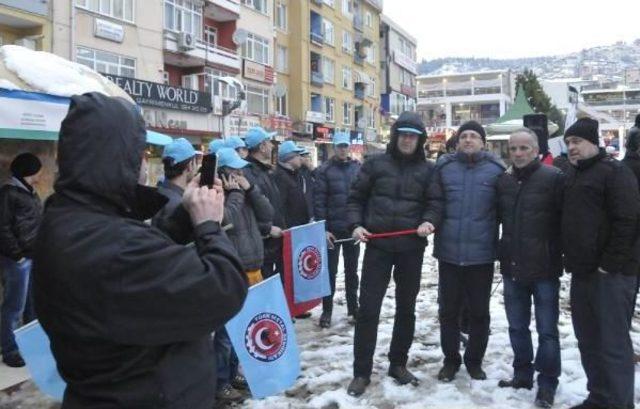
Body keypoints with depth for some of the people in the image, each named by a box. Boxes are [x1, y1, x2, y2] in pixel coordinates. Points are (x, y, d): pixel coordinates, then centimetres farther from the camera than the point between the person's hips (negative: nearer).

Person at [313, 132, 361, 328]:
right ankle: (327, 310, 15)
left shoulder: (358, 168, 6)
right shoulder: (324, 170, -4)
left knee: (352, 269, 13)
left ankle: (353, 307, 25)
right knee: (330, 270, 5)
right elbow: (318, 201, -8)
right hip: (332, 229, -3)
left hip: (353, 228, 3)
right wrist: (323, 228, -13)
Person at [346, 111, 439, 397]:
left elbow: (433, 203, 8)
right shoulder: (375, 164, 3)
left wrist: (427, 221, -12)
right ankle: (361, 372, 10)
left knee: (406, 308, 12)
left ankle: (398, 364, 29)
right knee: (368, 308, -1)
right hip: (378, 245, -1)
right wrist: (356, 225, -8)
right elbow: (356, 198, 7)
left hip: (412, 248, 2)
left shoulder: (427, 169, 4)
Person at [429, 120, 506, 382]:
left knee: (479, 311, 12)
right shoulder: (444, 167, 4)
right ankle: (451, 359, 28)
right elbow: (434, 202, 6)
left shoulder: (496, 169, 0)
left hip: (481, 253, -1)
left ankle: (474, 360, 29)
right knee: (448, 310, 11)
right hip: (449, 251, 1)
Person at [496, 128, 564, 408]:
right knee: (517, 327, 16)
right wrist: (501, 251, 14)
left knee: (547, 330, 5)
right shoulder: (503, 181, 8)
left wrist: (559, 252, -9)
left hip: (544, 268, -5)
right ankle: (522, 374, 31)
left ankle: (547, 385, 17)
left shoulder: (553, 178, -9)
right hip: (512, 267, 5)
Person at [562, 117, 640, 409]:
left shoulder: (614, 171, -9)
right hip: (583, 271, 9)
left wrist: (609, 264, -17)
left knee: (613, 342, -3)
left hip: (611, 273, -9)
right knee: (588, 339, 15)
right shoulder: (573, 174, 17)